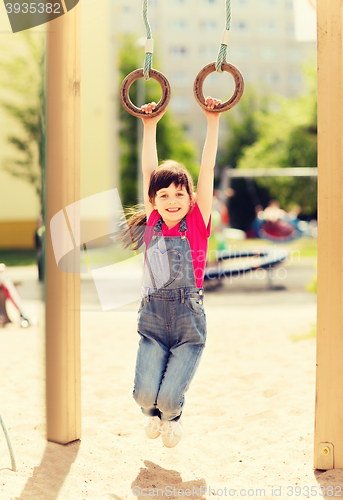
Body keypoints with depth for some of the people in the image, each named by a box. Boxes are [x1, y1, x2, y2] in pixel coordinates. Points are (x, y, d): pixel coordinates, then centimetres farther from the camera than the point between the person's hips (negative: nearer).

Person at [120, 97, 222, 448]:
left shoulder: (198, 223, -1)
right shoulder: (153, 223, 4)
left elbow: (207, 170, -5)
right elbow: (149, 171, 4)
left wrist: (212, 122, -8)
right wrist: (150, 125, 3)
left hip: (189, 320, -2)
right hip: (153, 319, 2)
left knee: (169, 397, -12)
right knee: (145, 393, -13)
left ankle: (173, 415, 27)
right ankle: (152, 411, 26)